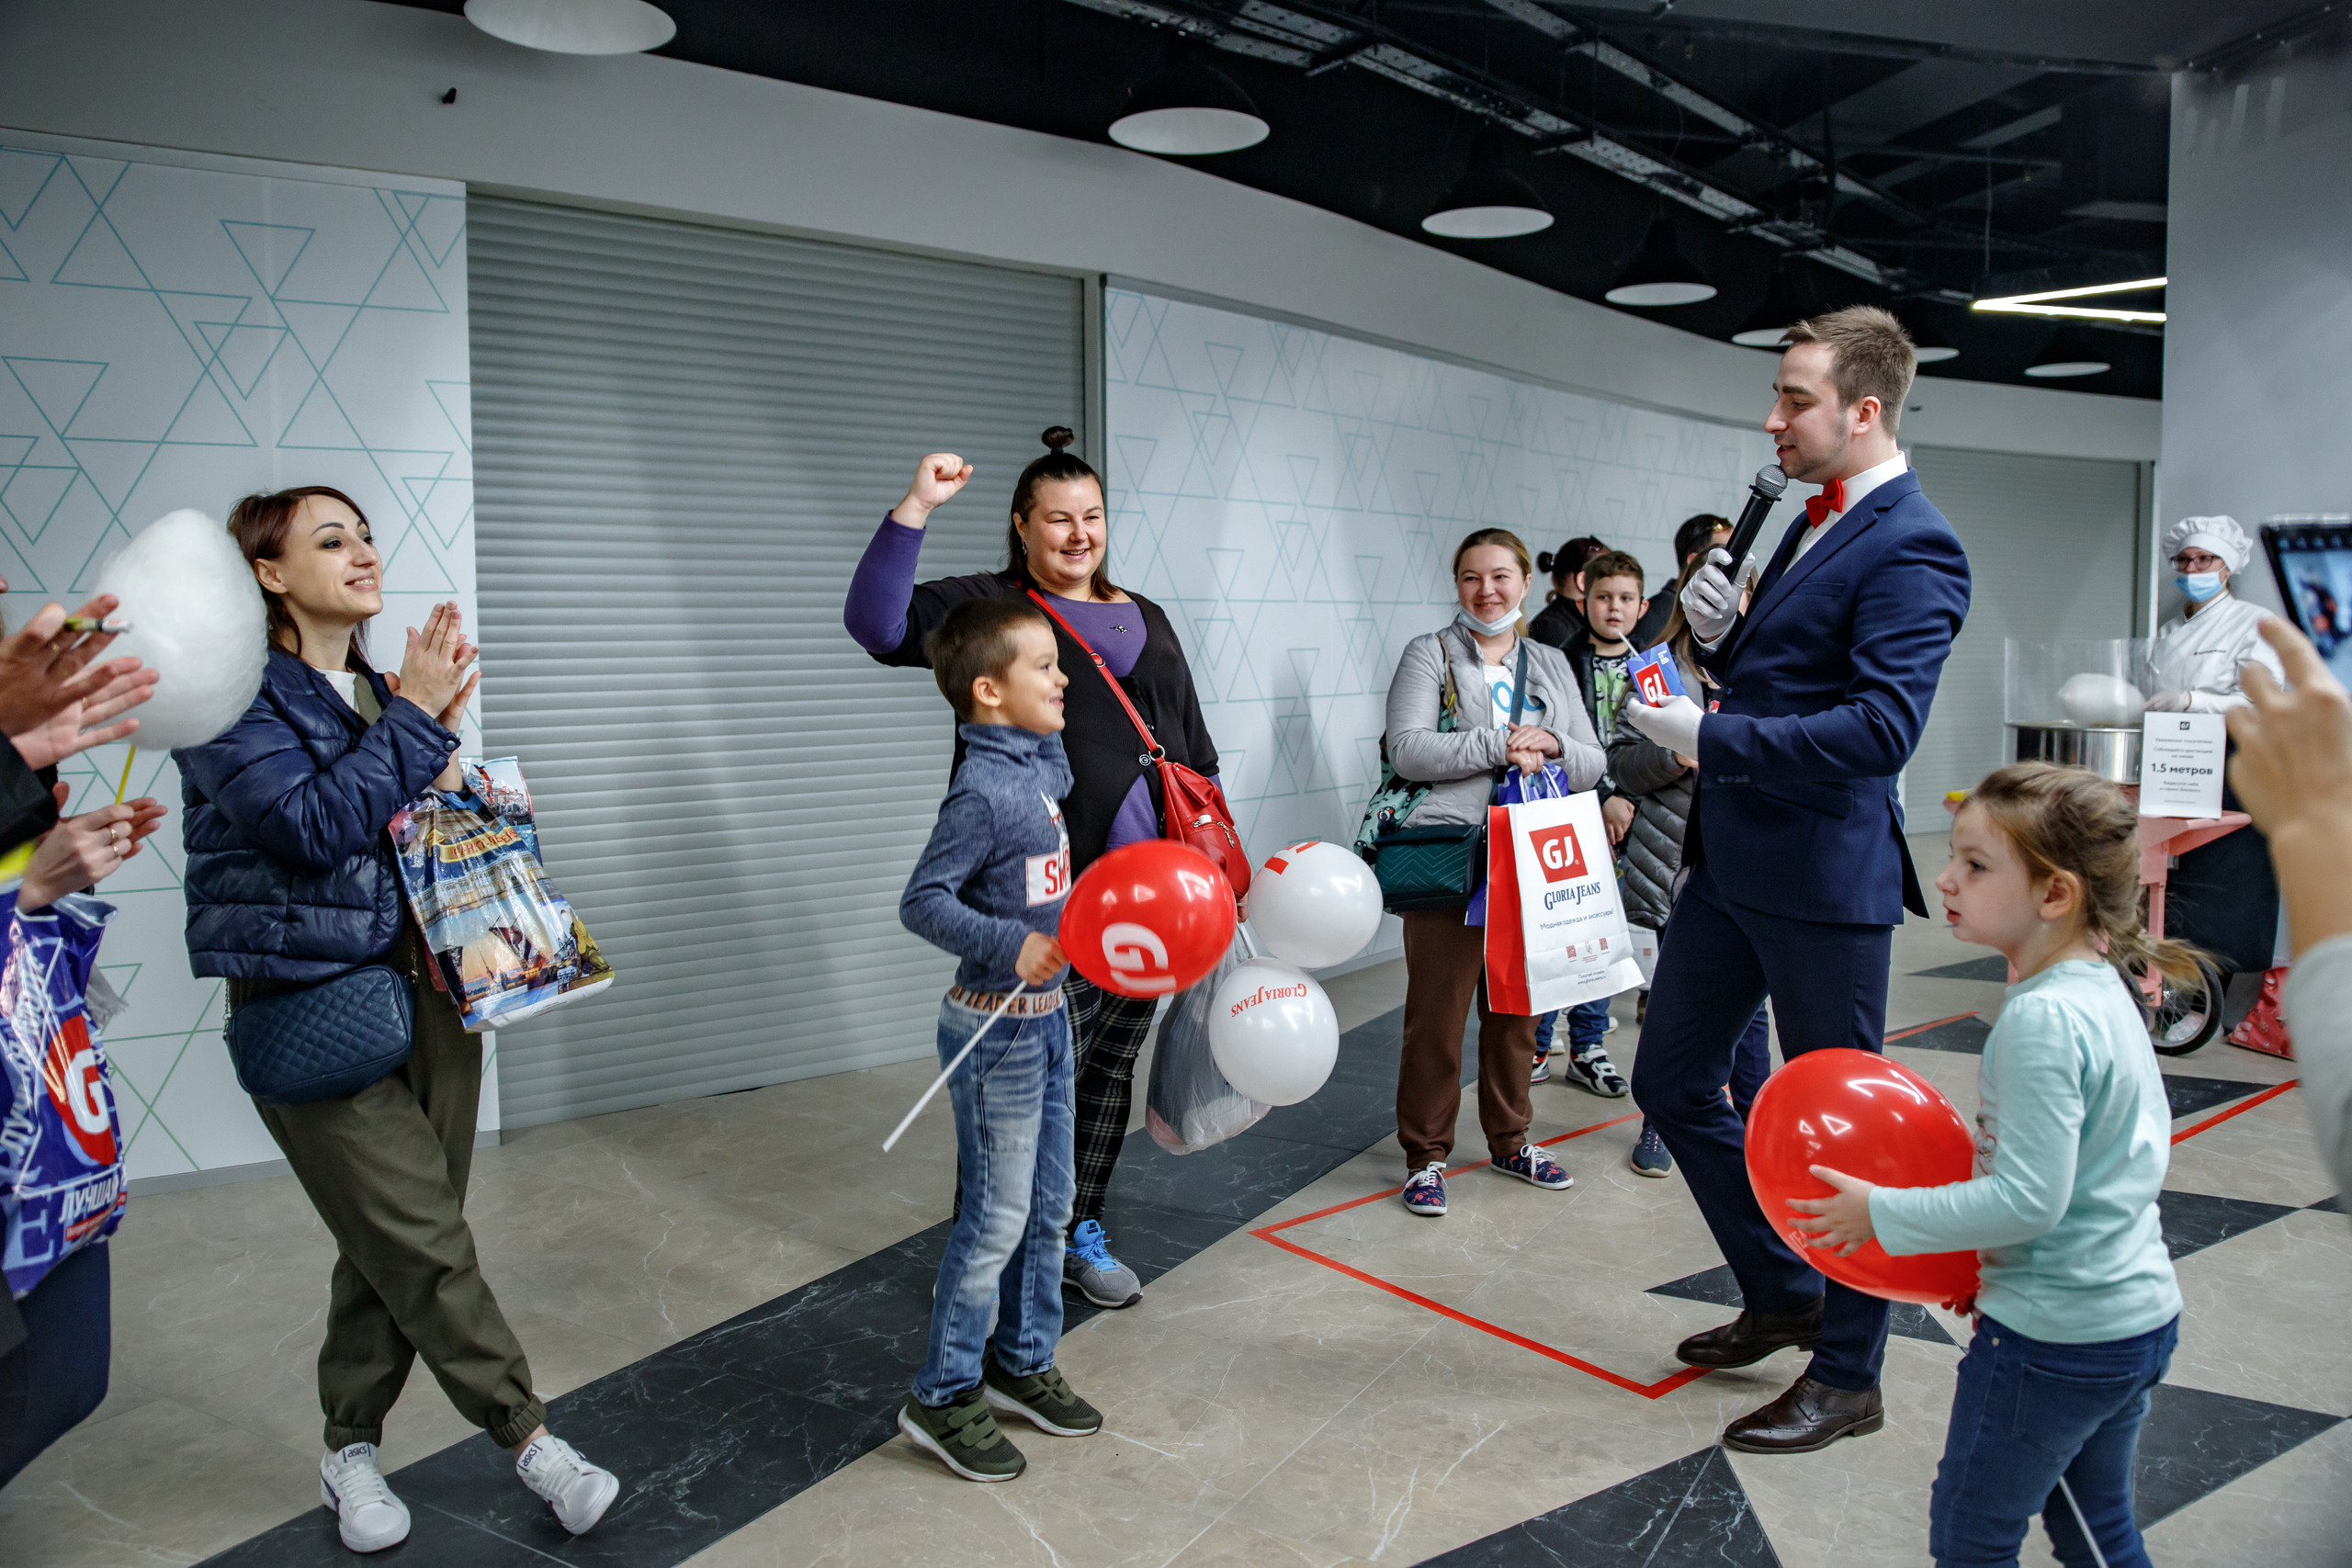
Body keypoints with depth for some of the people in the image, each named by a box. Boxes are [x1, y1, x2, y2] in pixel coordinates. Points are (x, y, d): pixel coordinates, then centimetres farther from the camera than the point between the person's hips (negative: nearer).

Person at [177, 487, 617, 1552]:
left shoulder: (382, 690, 12)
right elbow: (312, 827, -21)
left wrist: (440, 734, -1)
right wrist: (414, 717, -17)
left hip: (424, 986, 6)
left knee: (393, 1244, 10)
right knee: (428, 1243, -5)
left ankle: (350, 1453, 26)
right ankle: (530, 1439, 7)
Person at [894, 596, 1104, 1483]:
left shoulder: (1039, 764, 6)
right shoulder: (983, 792, -21)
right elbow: (922, 901, -23)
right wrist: (1010, 946, -31)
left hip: (1044, 1016, 9)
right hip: (997, 1028, -9)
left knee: (1048, 1205, 17)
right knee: (996, 1219, 1)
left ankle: (1021, 1365, 34)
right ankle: (943, 1399, 17)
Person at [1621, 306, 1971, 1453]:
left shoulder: (1912, 550, -15)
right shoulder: (1813, 523, 13)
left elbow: (1880, 728, -26)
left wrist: (1709, 738, -25)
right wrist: (1718, 636, -1)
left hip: (1823, 881, -9)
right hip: (1731, 863, 9)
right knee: (1671, 1083, 16)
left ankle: (1846, 1376, 25)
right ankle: (1781, 1295, 35)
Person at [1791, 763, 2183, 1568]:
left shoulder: (2042, 1020, -26)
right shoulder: (2105, 991, 4)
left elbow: (2028, 1198, -28)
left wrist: (1881, 1213, -19)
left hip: (2054, 1335, -9)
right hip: (2139, 1312, 9)